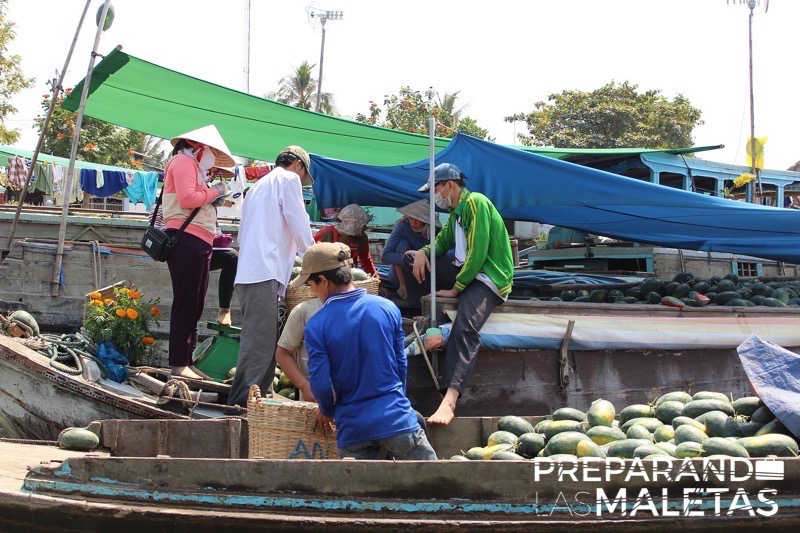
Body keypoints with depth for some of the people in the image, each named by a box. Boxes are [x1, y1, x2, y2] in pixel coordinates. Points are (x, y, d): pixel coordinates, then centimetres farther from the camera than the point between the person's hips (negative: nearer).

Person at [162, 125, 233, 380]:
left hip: (196, 244, 11)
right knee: (186, 303, -11)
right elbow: (187, 197, -17)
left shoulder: (191, 166, 27)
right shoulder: (184, 161, -2)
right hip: (187, 240, -11)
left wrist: (217, 198, 12)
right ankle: (179, 364, -11)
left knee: (194, 306, 10)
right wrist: (215, 191, -5)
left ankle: (186, 362, 14)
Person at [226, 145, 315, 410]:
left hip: (249, 271, 9)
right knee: (259, 341, -13)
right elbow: (299, 226, -2)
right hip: (265, 272, -9)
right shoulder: (289, 179, 5)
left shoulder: (258, 186, 30)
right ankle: (242, 402, -18)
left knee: (262, 339, 10)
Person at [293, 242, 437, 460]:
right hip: (396, 420, 1)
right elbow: (401, 364, 9)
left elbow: (320, 384, -8)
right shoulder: (388, 308, 1)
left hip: (353, 429, -1)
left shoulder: (316, 326, -7)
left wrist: (327, 411, 14)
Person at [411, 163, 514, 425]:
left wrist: (456, 288, -15)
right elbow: (442, 243, 24)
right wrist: (423, 252, 1)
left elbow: (477, 252, -19)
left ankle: (450, 399, -52)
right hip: (466, 272, 10)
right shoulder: (456, 212, 18)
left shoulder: (476, 202, -12)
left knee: (465, 326, -35)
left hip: (489, 278, -10)